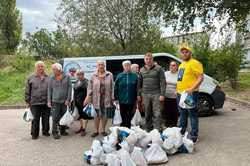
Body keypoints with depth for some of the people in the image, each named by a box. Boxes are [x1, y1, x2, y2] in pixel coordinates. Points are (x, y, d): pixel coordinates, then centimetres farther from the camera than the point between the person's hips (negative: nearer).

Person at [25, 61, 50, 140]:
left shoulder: (48, 78, 7)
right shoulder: (31, 78, 4)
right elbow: (27, 91, 6)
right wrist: (28, 101, 2)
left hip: (46, 102, 2)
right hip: (35, 103, -1)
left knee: (46, 118, 10)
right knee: (35, 119, 2)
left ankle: (45, 131, 25)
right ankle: (34, 133, 15)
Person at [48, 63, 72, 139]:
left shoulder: (67, 77, -1)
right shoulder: (51, 78, 2)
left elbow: (69, 88, -1)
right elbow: (49, 90, 5)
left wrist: (68, 99, -6)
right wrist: (49, 101, 1)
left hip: (64, 101, 1)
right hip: (55, 101, -1)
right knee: (55, 117, -3)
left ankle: (63, 131, 25)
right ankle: (55, 132, 7)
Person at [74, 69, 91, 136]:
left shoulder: (86, 82, -10)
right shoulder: (77, 82, 15)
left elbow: (87, 92, -16)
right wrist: (74, 100, 18)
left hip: (83, 101, -8)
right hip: (77, 101, 8)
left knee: (84, 114, -4)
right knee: (80, 114, 15)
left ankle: (84, 129, 0)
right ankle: (81, 127, 26)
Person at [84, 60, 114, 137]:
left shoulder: (109, 75, 1)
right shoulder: (94, 76, 2)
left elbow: (112, 87, 2)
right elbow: (90, 87, 2)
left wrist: (112, 98, -1)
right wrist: (88, 97, -6)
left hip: (106, 99, 0)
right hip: (96, 99, 0)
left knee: (105, 115, 7)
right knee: (97, 115, 7)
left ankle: (103, 130, 25)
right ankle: (96, 130, 23)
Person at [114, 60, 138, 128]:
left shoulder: (134, 76, 1)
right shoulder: (119, 76, 2)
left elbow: (137, 88, 3)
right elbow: (116, 88, 3)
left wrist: (136, 98, -1)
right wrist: (116, 98, -2)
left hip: (131, 100, 0)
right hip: (122, 100, 0)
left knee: (130, 116, 8)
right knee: (123, 116, 7)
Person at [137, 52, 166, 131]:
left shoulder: (158, 68, 0)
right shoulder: (142, 70, 12)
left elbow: (163, 82, -4)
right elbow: (139, 83, 16)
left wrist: (162, 94, -11)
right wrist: (139, 94, 11)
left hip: (156, 94, -4)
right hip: (145, 95, 4)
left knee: (157, 114, -5)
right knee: (147, 115, 11)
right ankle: (148, 130, 23)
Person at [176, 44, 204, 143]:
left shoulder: (195, 63, -9)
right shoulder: (181, 64, 19)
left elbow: (201, 78, -16)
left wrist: (192, 88, -26)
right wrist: (177, 90, 18)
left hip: (190, 93, -9)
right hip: (180, 93, 9)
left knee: (193, 115, -3)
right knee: (182, 114, 18)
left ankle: (194, 136, 4)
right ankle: (181, 133, 30)